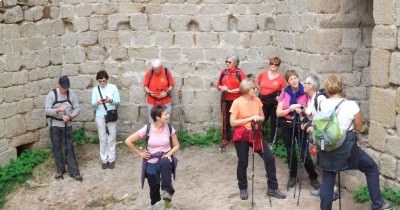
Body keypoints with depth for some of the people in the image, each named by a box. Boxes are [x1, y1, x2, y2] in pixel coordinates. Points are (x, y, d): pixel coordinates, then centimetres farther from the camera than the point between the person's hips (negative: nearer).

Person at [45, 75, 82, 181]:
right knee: (56, 148, 8)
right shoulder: (51, 94, -9)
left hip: (67, 125, 1)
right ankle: (60, 170, 22)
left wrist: (70, 116, -21)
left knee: (69, 148, 1)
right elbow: (47, 110, -14)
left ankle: (74, 172, 4)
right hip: (55, 125, -1)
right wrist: (57, 110, -32)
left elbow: (77, 109, -3)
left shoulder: (72, 94, -2)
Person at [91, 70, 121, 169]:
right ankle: (104, 160, 16)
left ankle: (111, 159, 15)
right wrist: (97, 102, -26)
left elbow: (118, 102, -3)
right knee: (102, 139, 6)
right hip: (100, 116, 1)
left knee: (111, 138, 5)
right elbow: (93, 104, -3)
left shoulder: (113, 87, -2)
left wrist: (111, 100, -24)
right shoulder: (95, 89, 2)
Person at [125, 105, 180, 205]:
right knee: (154, 189, 5)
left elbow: (176, 145, 6)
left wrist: (169, 153, -12)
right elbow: (128, 141, -8)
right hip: (151, 163, 0)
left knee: (164, 163, -37)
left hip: (165, 159, 0)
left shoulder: (169, 128, -7)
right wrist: (139, 153, -4)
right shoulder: (147, 129, -14)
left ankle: (167, 191, -37)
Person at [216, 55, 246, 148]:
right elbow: (218, 85, 11)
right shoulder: (223, 72, 5)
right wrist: (222, 88, -12)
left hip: (236, 100, -4)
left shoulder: (240, 73, -7)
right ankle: (226, 139, 13)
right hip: (225, 99, 4)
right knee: (225, 119, 6)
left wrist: (230, 90, -15)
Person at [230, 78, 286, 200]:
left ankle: (272, 188, 9)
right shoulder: (237, 103, -13)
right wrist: (250, 118, -20)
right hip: (241, 137, -4)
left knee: (269, 158, -4)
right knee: (243, 163, 6)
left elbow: (262, 117, 14)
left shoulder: (257, 100, 2)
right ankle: (243, 189, 29)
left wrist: (259, 118, -11)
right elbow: (232, 123, -15)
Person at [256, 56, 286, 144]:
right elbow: (257, 82, 16)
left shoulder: (281, 78, -10)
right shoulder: (263, 74, -2)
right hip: (263, 100, 2)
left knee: (273, 122, 8)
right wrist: (262, 91, 8)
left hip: (274, 102, -2)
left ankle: (271, 142, 20)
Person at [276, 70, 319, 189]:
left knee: (304, 153, -5)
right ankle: (293, 176, 28)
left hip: (301, 125, -2)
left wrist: (302, 110, -21)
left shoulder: (305, 92, -6)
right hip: (287, 126, 2)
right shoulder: (284, 93, -1)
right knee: (291, 153, 11)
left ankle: (313, 177, 13)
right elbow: (278, 113, -3)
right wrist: (290, 109, -18)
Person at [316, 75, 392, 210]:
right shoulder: (351, 105, -13)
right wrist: (363, 127, 21)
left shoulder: (321, 105, -4)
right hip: (346, 148, -3)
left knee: (327, 179, 16)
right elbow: (360, 129, -1)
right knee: (372, 168, 17)